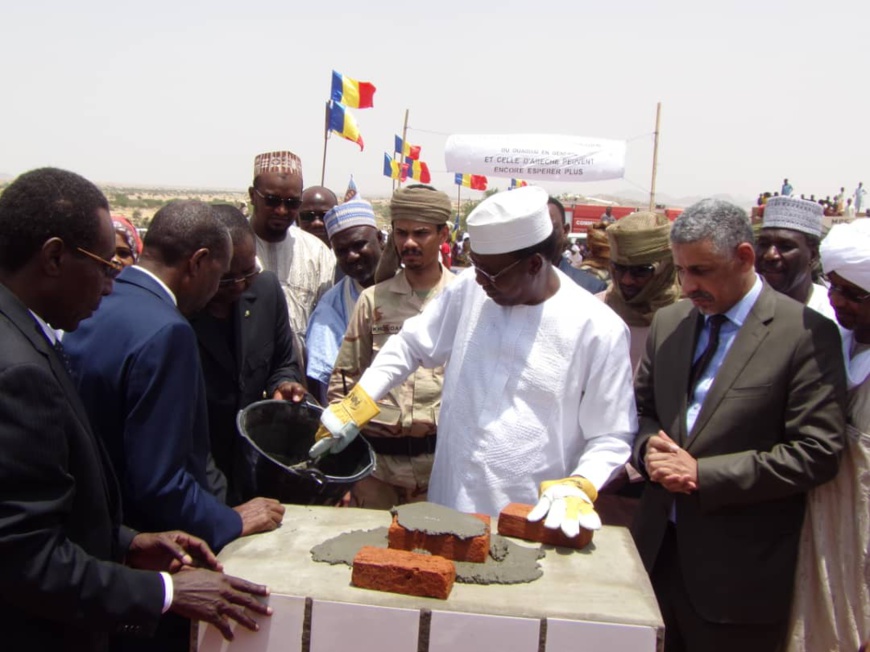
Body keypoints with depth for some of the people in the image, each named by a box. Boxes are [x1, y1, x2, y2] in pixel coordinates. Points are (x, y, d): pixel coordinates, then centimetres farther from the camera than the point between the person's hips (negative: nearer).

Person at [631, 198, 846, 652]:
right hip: (658, 549, 5)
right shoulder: (667, 322, 7)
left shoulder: (805, 334, -11)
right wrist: (649, 447, -8)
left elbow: (817, 453, -14)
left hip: (737, 569, -5)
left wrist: (703, 474, -18)